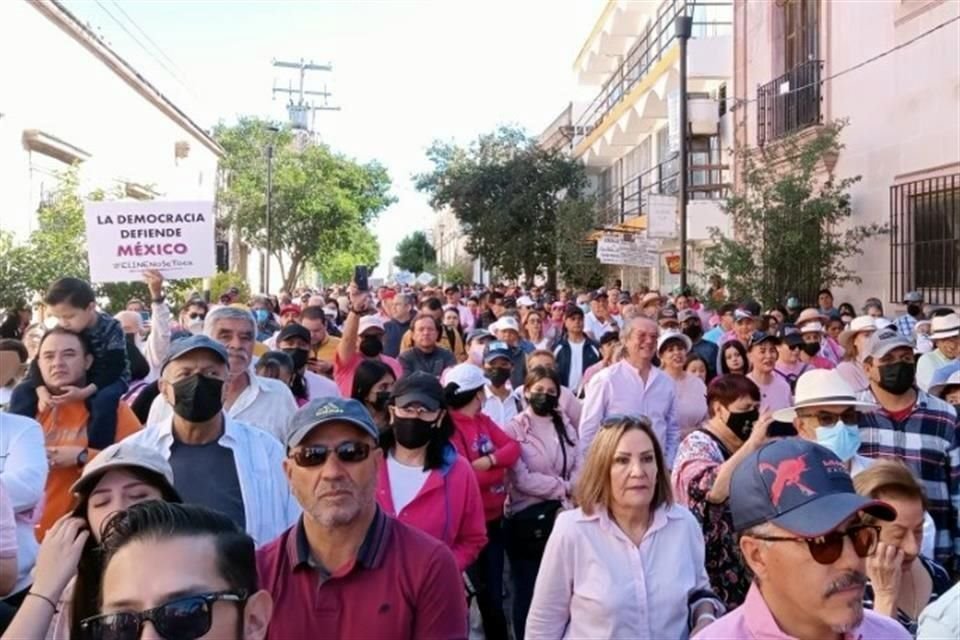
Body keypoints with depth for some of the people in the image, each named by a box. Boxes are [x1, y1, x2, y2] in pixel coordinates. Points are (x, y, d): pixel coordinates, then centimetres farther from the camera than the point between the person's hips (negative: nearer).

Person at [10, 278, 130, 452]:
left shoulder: (111, 330, -24)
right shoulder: (59, 330, -11)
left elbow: (112, 370, -28)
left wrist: (85, 392, -43)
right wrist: (42, 391, -30)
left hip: (109, 379, -5)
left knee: (104, 399, -42)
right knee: (23, 391, -10)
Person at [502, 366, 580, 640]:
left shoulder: (566, 426, 9)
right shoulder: (514, 429, -5)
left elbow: (579, 468, 2)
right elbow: (522, 479, -15)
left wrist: (569, 497, -15)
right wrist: (563, 487, -10)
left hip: (561, 516, 4)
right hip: (526, 519, -4)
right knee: (528, 591, 7)